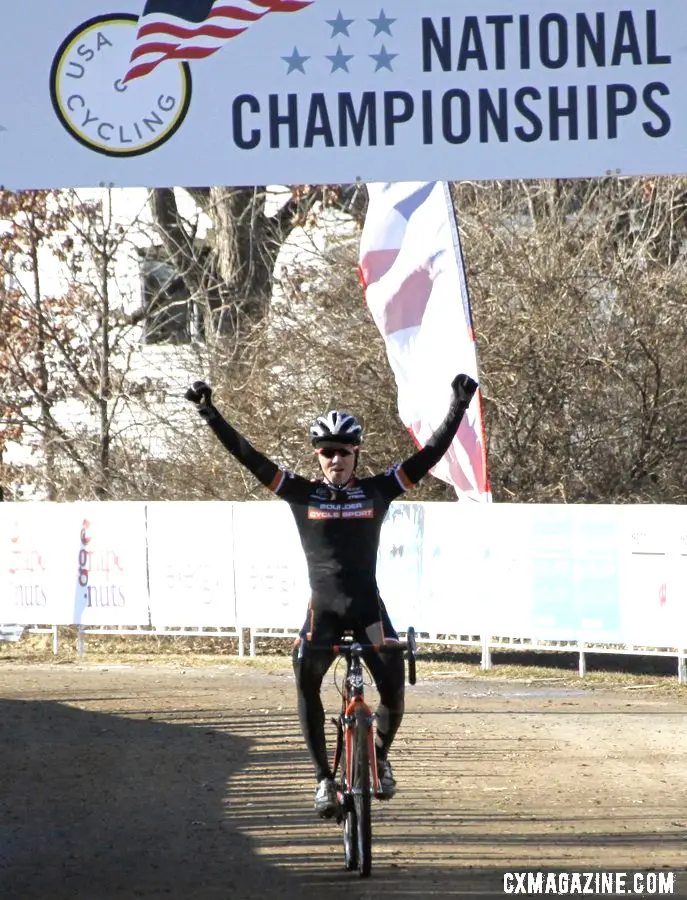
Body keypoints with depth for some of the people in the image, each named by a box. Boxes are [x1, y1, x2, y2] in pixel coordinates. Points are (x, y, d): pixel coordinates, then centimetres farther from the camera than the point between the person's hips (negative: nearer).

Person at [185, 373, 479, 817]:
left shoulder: (377, 491, 1)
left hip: (368, 606, 0)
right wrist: (210, 413, -11)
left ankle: (381, 757, 23)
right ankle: (324, 777, -10)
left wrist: (459, 406, -8)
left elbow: (430, 455, -2)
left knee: (394, 689, -9)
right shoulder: (303, 494, 0)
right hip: (323, 609, 0)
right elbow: (249, 457, -4)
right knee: (306, 681, -22)